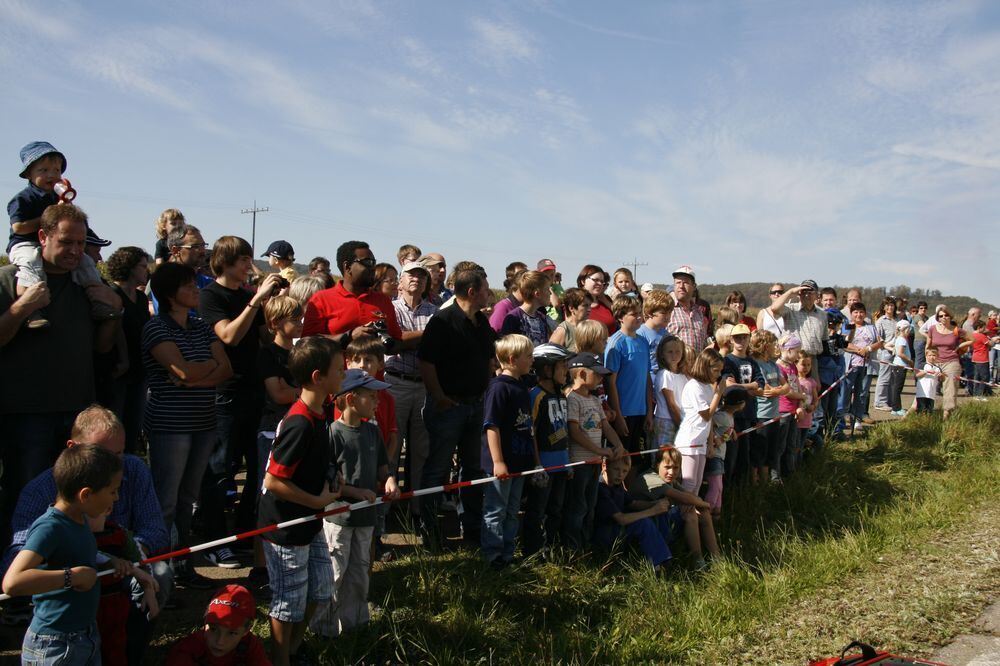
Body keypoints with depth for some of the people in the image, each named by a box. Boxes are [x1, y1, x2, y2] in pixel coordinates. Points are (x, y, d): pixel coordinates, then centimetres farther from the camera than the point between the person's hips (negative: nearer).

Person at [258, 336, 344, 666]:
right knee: (289, 602, 7)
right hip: (285, 528, -9)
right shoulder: (300, 424, -28)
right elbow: (273, 481, -27)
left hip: (309, 523, 9)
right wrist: (318, 501, -18)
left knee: (320, 590, 21)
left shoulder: (318, 415, 1)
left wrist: (330, 485, 4)